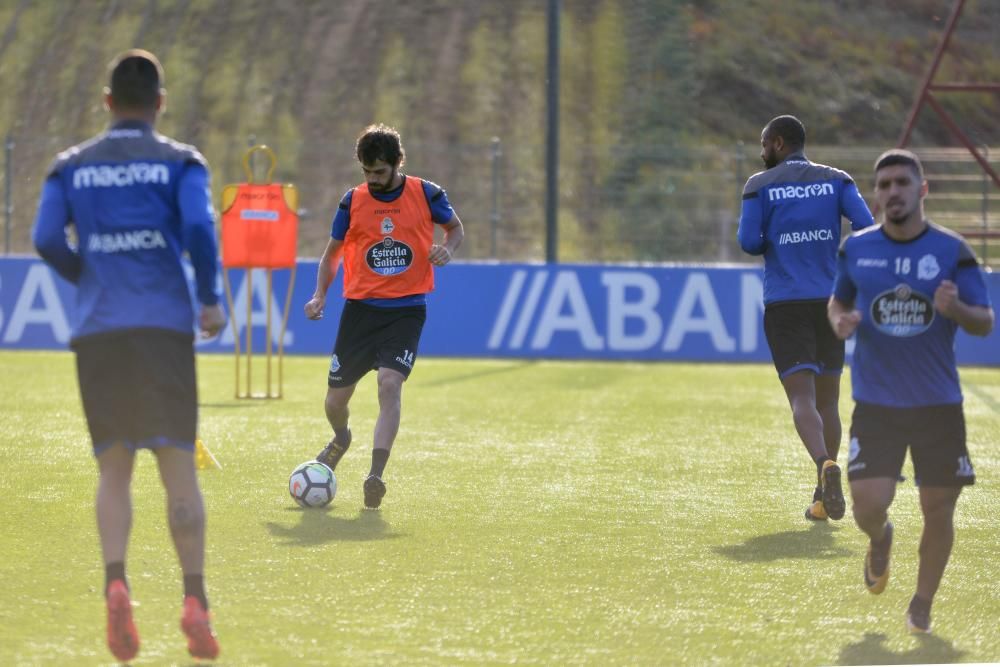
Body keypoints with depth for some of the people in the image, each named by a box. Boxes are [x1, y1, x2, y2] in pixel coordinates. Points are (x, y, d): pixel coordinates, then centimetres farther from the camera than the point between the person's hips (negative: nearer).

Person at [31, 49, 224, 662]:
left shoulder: (72, 167, 10)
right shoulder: (180, 162, 4)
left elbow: (47, 240, -2)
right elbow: (200, 228, -11)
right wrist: (212, 300, -1)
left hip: (97, 331, 2)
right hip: (164, 327, -2)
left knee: (114, 470, 9)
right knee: (179, 467, 1)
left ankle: (116, 584, -14)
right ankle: (195, 602, -8)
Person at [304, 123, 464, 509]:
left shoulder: (426, 194, -3)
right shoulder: (353, 201, 1)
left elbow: (455, 228, 14)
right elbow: (332, 252, 13)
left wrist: (447, 249, -9)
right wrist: (320, 296, -1)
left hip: (407, 309, -2)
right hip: (360, 307, 2)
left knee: (390, 383, -25)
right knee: (335, 400, 5)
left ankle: (375, 477, -28)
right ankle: (340, 439, 42)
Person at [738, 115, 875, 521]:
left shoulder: (760, 186, 1)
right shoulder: (836, 181, 7)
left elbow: (749, 243, -6)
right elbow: (866, 227, -6)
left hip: (784, 304, -3)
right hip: (830, 301, 3)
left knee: (802, 397, -10)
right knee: (827, 398, 14)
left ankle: (826, 464, -38)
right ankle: (823, 500, 14)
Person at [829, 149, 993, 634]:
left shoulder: (953, 251, -3)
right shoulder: (856, 249, 3)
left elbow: (986, 322, -2)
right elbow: (837, 301, 19)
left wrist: (957, 309, -24)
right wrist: (840, 321, -5)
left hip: (938, 405, 0)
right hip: (875, 405, 1)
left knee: (938, 511, 1)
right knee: (868, 505, -12)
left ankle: (922, 605, 23)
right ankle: (880, 539, 26)